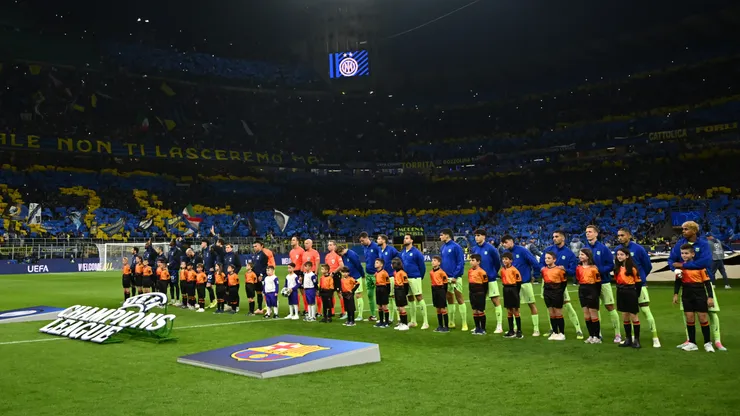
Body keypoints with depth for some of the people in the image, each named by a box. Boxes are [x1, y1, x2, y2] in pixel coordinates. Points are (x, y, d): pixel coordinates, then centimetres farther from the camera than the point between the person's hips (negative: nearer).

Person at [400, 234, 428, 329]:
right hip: (405, 278, 7)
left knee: (419, 297, -11)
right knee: (410, 299, 13)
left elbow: (422, 265, -6)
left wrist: (421, 277, -1)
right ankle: (413, 321, 22)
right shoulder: (402, 252, 10)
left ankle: (426, 322, -9)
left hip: (414, 278, -7)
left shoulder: (416, 252, -9)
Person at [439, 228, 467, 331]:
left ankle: (464, 324, 0)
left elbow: (461, 262, -14)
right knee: (449, 300, 13)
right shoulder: (442, 248, 10)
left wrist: (455, 276, -18)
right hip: (445, 278, 7)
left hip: (455, 278, -7)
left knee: (459, 300, -5)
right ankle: (451, 322, 23)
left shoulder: (456, 247, -11)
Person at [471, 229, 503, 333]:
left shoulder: (491, 248, -12)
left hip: (490, 279, -5)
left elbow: (497, 262, -4)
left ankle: (499, 326, 2)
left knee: (496, 301, -3)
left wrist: (493, 274, 2)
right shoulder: (474, 249, 2)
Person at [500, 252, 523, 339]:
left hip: (513, 289, -6)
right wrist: (506, 289, 9)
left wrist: (516, 292, -10)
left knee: (515, 311, -2)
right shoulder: (502, 270, 7)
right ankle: (511, 331, 16)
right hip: (506, 289, 6)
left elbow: (519, 281, -11)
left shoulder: (514, 270, -13)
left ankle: (519, 331, 4)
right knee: (509, 311, 10)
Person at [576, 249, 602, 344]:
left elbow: (598, 282, -10)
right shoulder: (578, 267, 6)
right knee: (586, 315, 9)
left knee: (593, 314, 0)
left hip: (592, 290, -6)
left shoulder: (593, 268, -12)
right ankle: (591, 336, 18)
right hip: (582, 291, 6)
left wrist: (597, 294, -9)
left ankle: (597, 337, 8)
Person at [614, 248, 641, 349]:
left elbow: (638, 282, -7)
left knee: (633, 317, 0)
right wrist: (620, 288, 6)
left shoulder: (632, 268, -10)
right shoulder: (617, 268, 8)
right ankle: (628, 339, 18)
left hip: (630, 292, -6)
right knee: (624, 317, 10)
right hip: (620, 292, 6)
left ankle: (636, 340, 7)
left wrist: (636, 294, -6)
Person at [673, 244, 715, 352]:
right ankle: (692, 343, 12)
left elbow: (707, 282, -6)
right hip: (687, 295, 3)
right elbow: (678, 282, 9)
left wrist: (710, 297, -9)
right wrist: (675, 294, 0)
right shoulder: (680, 266, 3)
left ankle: (707, 343, 13)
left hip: (700, 294, -3)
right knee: (689, 318, 4)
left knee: (703, 318, 1)